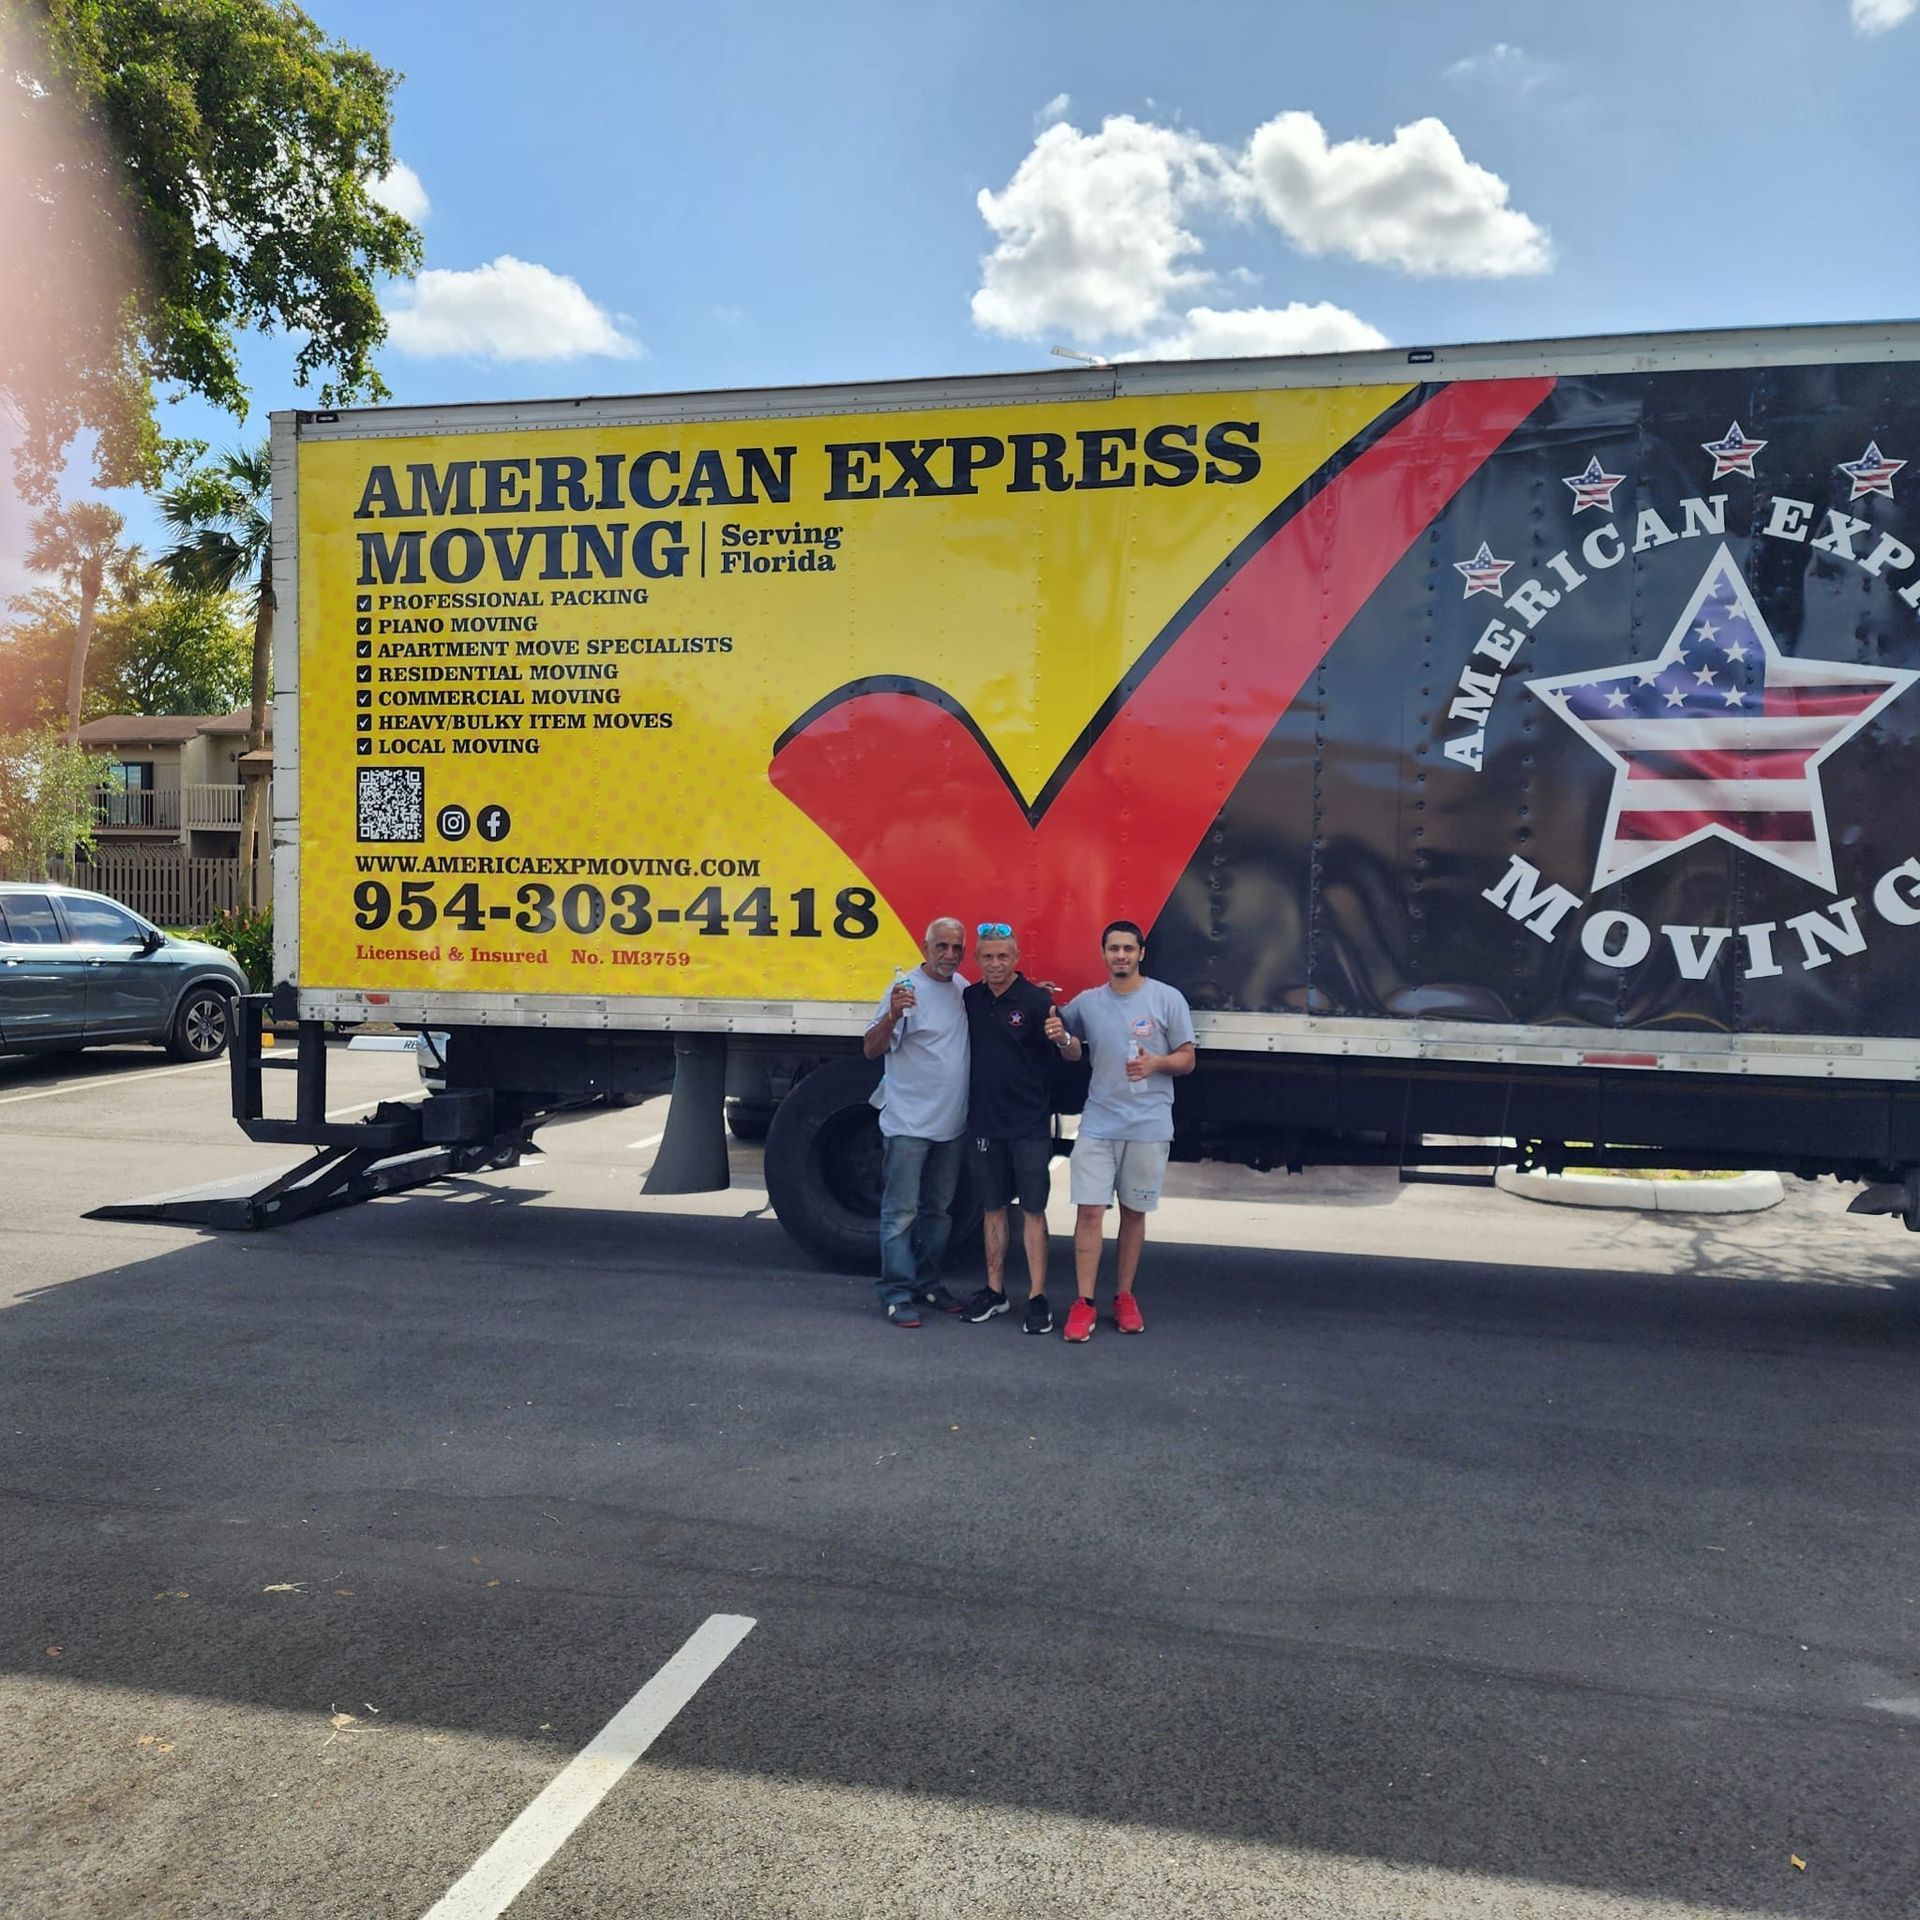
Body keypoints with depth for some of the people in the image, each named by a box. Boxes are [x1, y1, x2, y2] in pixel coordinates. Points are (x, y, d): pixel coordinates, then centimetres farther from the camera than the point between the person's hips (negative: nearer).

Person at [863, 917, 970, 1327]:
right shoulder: (907, 987, -14)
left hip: (952, 1125, 7)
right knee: (901, 1212, -3)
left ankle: (927, 1284, 28)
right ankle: (896, 1294, 3)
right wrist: (893, 1015, -36)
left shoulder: (963, 988, 6)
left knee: (938, 1210, 16)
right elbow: (870, 1050, -18)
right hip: (908, 1124, -7)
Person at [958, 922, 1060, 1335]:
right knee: (992, 1207, 13)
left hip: (1029, 1124, -4)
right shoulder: (969, 998, 4)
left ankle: (1037, 1297, 8)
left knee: (1032, 1209, 2)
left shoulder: (1037, 1000, -10)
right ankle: (994, 1291, 24)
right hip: (983, 1123, 4)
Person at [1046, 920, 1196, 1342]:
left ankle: (1125, 1297, 24)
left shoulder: (1167, 999, -4)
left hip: (1149, 1125, -1)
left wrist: (1156, 1063, -21)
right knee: (1089, 1210, -5)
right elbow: (1075, 1052, 19)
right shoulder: (1086, 1002, 5)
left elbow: (1187, 1060, -1)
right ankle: (1083, 1303, 2)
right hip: (1098, 1123, 2)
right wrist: (1062, 1040, -4)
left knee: (1134, 1212, 10)